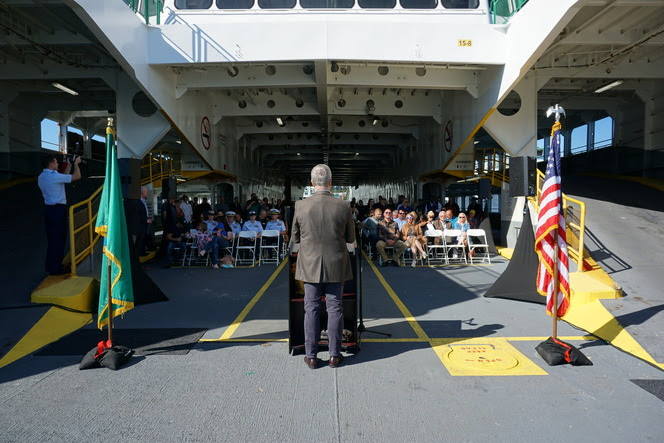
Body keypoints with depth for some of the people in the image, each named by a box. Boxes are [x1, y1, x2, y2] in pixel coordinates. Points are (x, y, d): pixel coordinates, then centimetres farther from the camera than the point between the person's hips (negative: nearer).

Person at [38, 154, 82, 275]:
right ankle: (55, 268, 6)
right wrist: (76, 164, 6)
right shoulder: (55, 176, -17)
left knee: (51, 238, 17)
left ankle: (50, 265, 26)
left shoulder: (41, 177, 10)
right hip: (58, 210, -9)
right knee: (58, 238, 0)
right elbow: (77, 176, -11)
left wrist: (69, 166, 27)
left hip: (48, 209, 9)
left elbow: (63, 178, 20)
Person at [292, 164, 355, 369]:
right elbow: (351, 237, 1)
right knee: (335, 309, 10)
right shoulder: (343, 206, -9)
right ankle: (334, 355, 19)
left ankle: (311, 356, 18)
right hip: (336, 266, 0)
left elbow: (295, 237, 2)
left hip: (310, 266, 0)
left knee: (311, 309, 9)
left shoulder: (301, 206, -9)